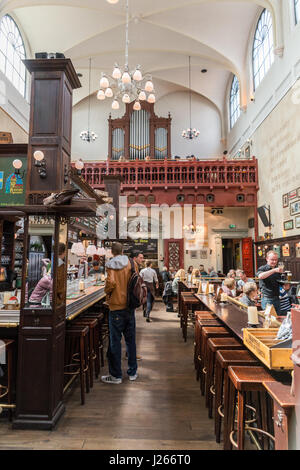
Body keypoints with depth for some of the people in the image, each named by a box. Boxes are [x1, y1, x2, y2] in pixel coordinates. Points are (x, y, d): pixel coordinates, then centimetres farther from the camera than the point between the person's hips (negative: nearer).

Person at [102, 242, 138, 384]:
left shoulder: (111, 265, -10)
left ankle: (116, 375, 15)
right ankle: (132, 372, 25)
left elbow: (111, 282, -24)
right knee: (130, 340, 14)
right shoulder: (129, 263, 2)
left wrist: (106, 291, -3)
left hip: (116, 308, -4)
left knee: (115, 342, 6)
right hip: (130, 307, 5)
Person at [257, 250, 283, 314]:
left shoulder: (278, 270, 12)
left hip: (277, 298, 6)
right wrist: (274, 270, -35)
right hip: (267, 299, -6)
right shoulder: (263, 268, -6)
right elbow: (260, 276, -29)